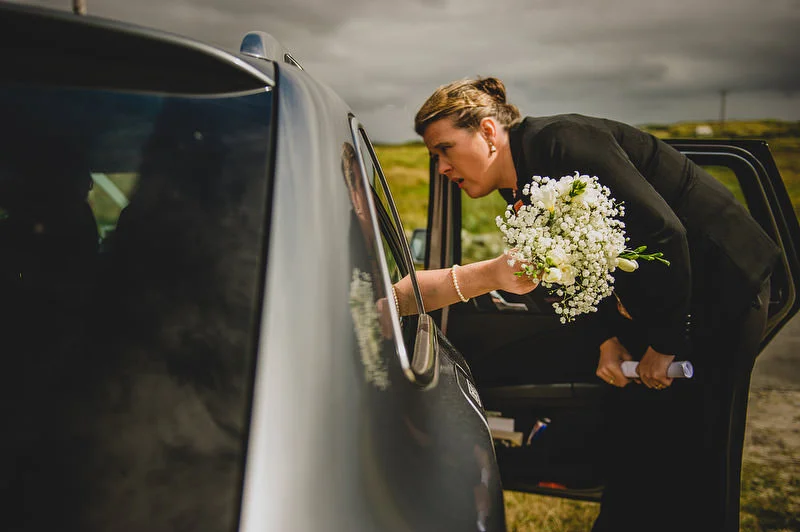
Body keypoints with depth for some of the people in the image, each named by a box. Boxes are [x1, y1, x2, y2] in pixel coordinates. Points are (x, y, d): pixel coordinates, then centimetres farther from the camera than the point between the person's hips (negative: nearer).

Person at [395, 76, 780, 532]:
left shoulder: (559, 141, -23)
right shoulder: (518, 188, 5)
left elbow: (663, 232, -26)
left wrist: (662, 343, -19)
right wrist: (609, 339, -2)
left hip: (723, 285, -9)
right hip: (669, 295, 9)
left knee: (691, 447, -4)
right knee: (636, 427, 12)